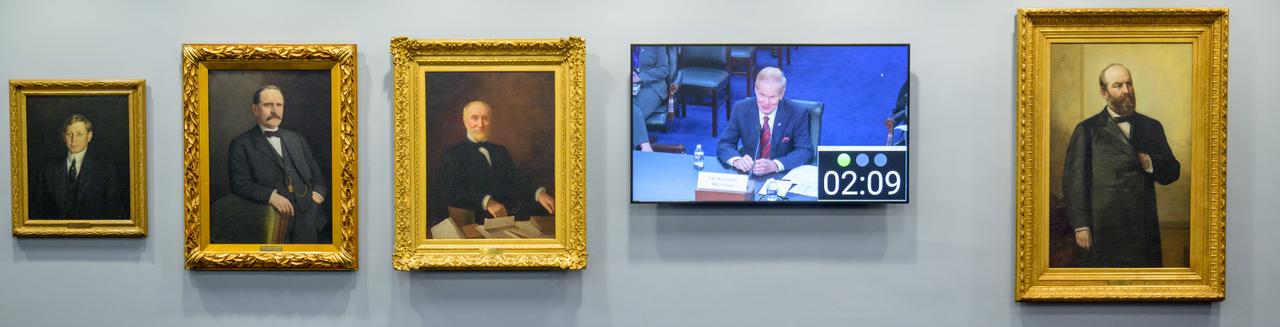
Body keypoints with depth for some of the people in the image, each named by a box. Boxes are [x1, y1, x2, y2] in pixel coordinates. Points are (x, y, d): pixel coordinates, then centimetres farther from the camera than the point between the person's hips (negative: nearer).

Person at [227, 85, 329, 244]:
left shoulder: (297, 139, 24)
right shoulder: (241, 144, 9)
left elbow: (316, 173, 23)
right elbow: (239, 183, 0)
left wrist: (318, 192, 1)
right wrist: (270, 195, -16)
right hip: (273, 219, -4)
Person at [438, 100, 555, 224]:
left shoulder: (500, 151, 26)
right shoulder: (453, 154, 8)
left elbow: (518, 181, 13)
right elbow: (450, 192, -7)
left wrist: (539, 194, -10)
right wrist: (486, 201, -22)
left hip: (516, 209, 6)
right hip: (486, 217, -5)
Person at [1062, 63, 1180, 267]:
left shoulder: (1151, 127, 17)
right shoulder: (1087, 130, 4)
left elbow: (1172, 171, 17)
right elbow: (1074, 180, -2)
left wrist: (1150, 163, -6)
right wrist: (1081, 226, -10)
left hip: (1144, 230, 4)